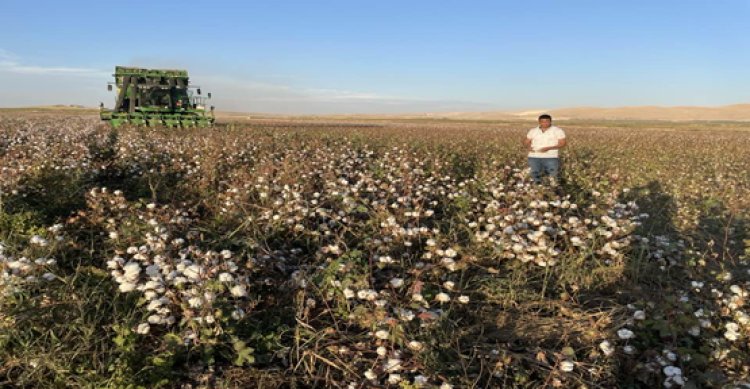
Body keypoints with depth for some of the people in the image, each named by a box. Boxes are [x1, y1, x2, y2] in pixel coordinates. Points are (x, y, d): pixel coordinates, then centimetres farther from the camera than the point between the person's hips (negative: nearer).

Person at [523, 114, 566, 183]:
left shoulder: (558, 131, -1)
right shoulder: (533, 131, 9)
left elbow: (562, 144, -4)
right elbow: (526, 142, 14)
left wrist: (548, 148, -18)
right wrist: (528, 146, -11)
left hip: (551, 157, -3)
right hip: (534, 157, 3)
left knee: (553, 176, -7)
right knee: (535, 176, 2)